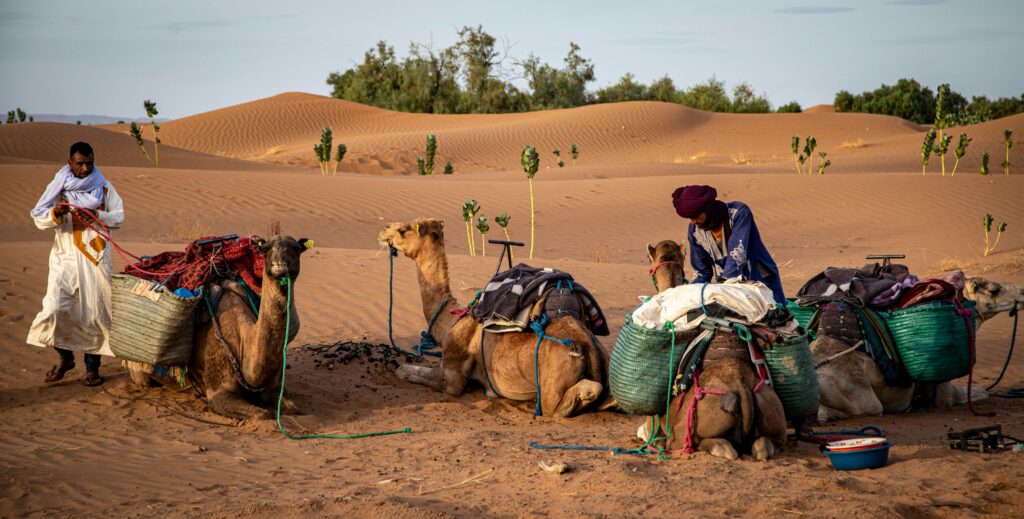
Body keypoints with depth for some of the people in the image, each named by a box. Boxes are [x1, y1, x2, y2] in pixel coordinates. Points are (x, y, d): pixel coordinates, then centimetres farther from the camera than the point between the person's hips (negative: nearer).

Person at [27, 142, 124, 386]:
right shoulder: (58, 187, 5)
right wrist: (56, 214, -18)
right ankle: (65, 357, 10)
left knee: (94, 312, 1)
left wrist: (95, 215, -13)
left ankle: (92, 367, 12)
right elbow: (38, 218, 4)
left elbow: (119, 217, 5)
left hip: (95, 257, 0)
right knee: (54, 308, -13)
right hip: (65, 256, 0)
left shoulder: (104, 187, 6)